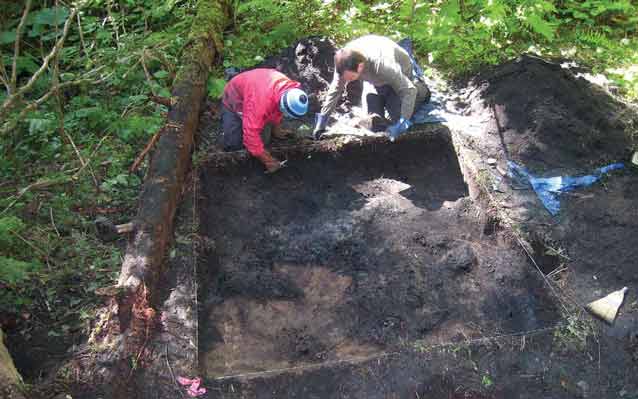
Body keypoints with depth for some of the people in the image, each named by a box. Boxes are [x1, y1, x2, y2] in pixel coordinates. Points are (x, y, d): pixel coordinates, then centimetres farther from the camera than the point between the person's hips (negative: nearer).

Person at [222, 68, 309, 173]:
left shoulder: (289, 89, -25)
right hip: (234, 99, -6)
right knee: (233, 145, -14)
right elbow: (251, 133, -43)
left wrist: (276, 128, 8)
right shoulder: (261, 100, -48)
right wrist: (266, 160, -36)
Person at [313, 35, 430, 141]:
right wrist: (322, 119, -19)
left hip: (400, 73, -4)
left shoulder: (382, 65, -46)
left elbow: (409, 90, -39)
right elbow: (335, 89, -18)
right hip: (375, 81, 4)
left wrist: (402, 123, -45)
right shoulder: (344, 62, -32)